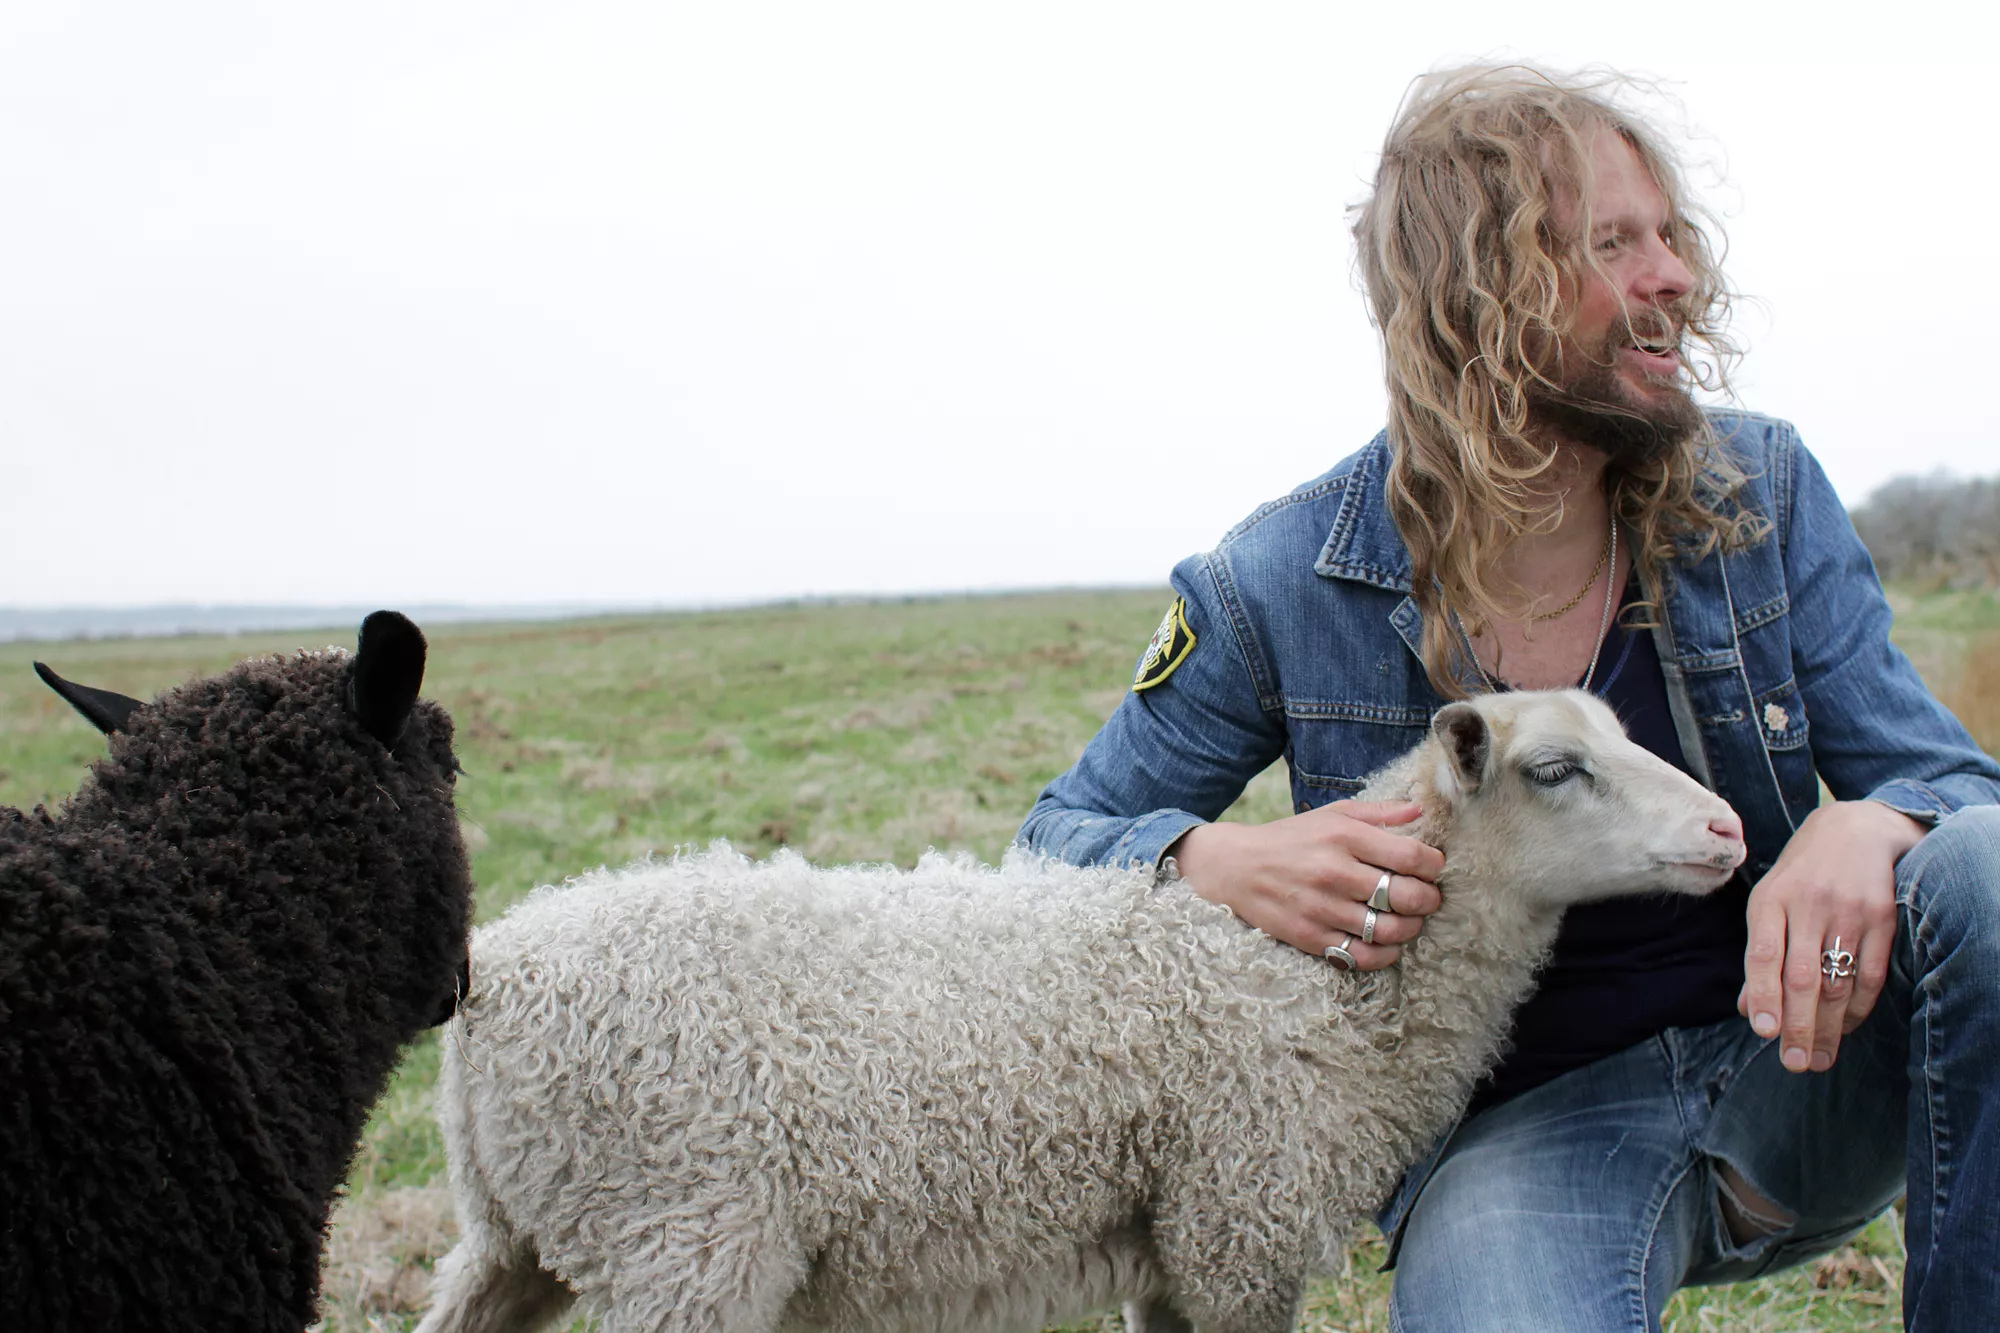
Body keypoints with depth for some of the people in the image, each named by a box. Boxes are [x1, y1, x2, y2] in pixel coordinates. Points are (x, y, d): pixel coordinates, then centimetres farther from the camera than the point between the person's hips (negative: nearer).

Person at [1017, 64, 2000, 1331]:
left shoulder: (1761, 492, -1)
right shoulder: (1282, 585, -9)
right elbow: (1063, 836, 1)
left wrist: (1870, 828, -25)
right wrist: (1226, 863, -23)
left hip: (1795, 1062, 4)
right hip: (1525, 1120, -4)